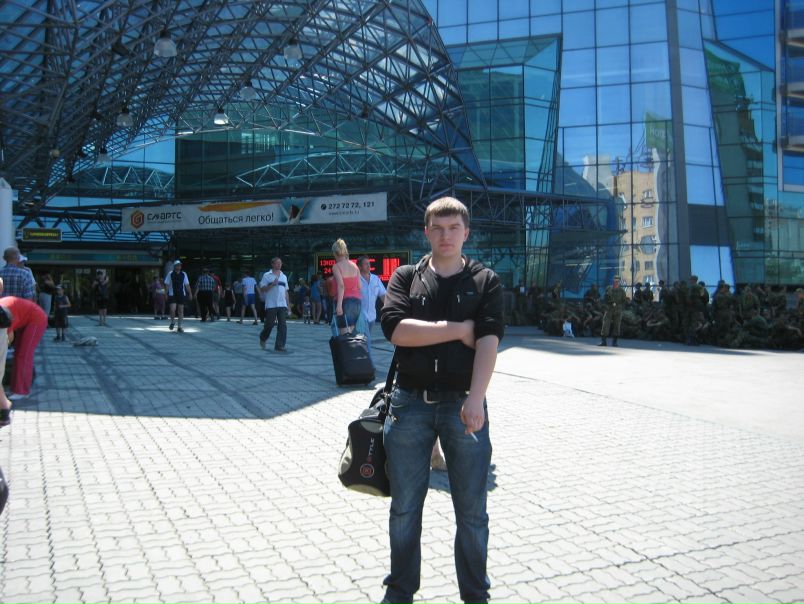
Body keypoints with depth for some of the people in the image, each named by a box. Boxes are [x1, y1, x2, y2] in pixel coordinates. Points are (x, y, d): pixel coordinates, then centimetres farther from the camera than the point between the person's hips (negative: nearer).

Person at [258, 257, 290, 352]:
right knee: (269, 324, 0)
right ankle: (263, 339, 28)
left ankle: (280, 346, -1)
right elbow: (262, 289, -4)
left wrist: (288, 304, 14)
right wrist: (272, 284, -17)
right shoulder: (267, 275, 1)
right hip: (271, 305, -4)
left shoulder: (284, 276, 16)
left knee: (283, 325, -4)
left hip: (282, 305, 4)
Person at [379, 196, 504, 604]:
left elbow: (488, 342, -9)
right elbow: (395, 329, -10)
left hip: (462, 402, -1)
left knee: (472, 510, 7)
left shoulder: (485, 282, 4)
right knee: (404, 506, 12)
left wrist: (475, 400, -22)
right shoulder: (406, 277, 7)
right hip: (410, 402, 1)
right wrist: (458, 329, -11)